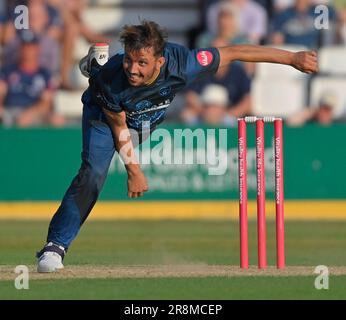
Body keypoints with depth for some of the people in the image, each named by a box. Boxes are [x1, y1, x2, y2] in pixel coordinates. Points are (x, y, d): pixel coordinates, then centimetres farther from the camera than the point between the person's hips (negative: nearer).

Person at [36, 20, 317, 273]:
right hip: (106, 112, -3)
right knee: (93, 174, -19)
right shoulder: (110, 80, -42)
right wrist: (134, 171, -17)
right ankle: (56, 246, -11)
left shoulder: (181, 64, -42)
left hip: (151, 117, 3)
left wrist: (292, 58, -27)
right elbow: (118, 126, -24)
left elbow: (233, 53, -32)